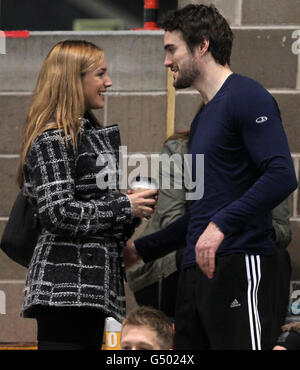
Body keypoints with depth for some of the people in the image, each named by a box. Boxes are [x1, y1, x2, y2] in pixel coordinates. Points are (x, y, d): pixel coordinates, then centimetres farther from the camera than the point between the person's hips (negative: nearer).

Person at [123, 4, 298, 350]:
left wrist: (221, 224, -25)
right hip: (196, 271, 9)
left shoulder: (245, 97, -5)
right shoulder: (202, 119, 24)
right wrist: (141, 249, 31)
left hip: (238, 268, -9)